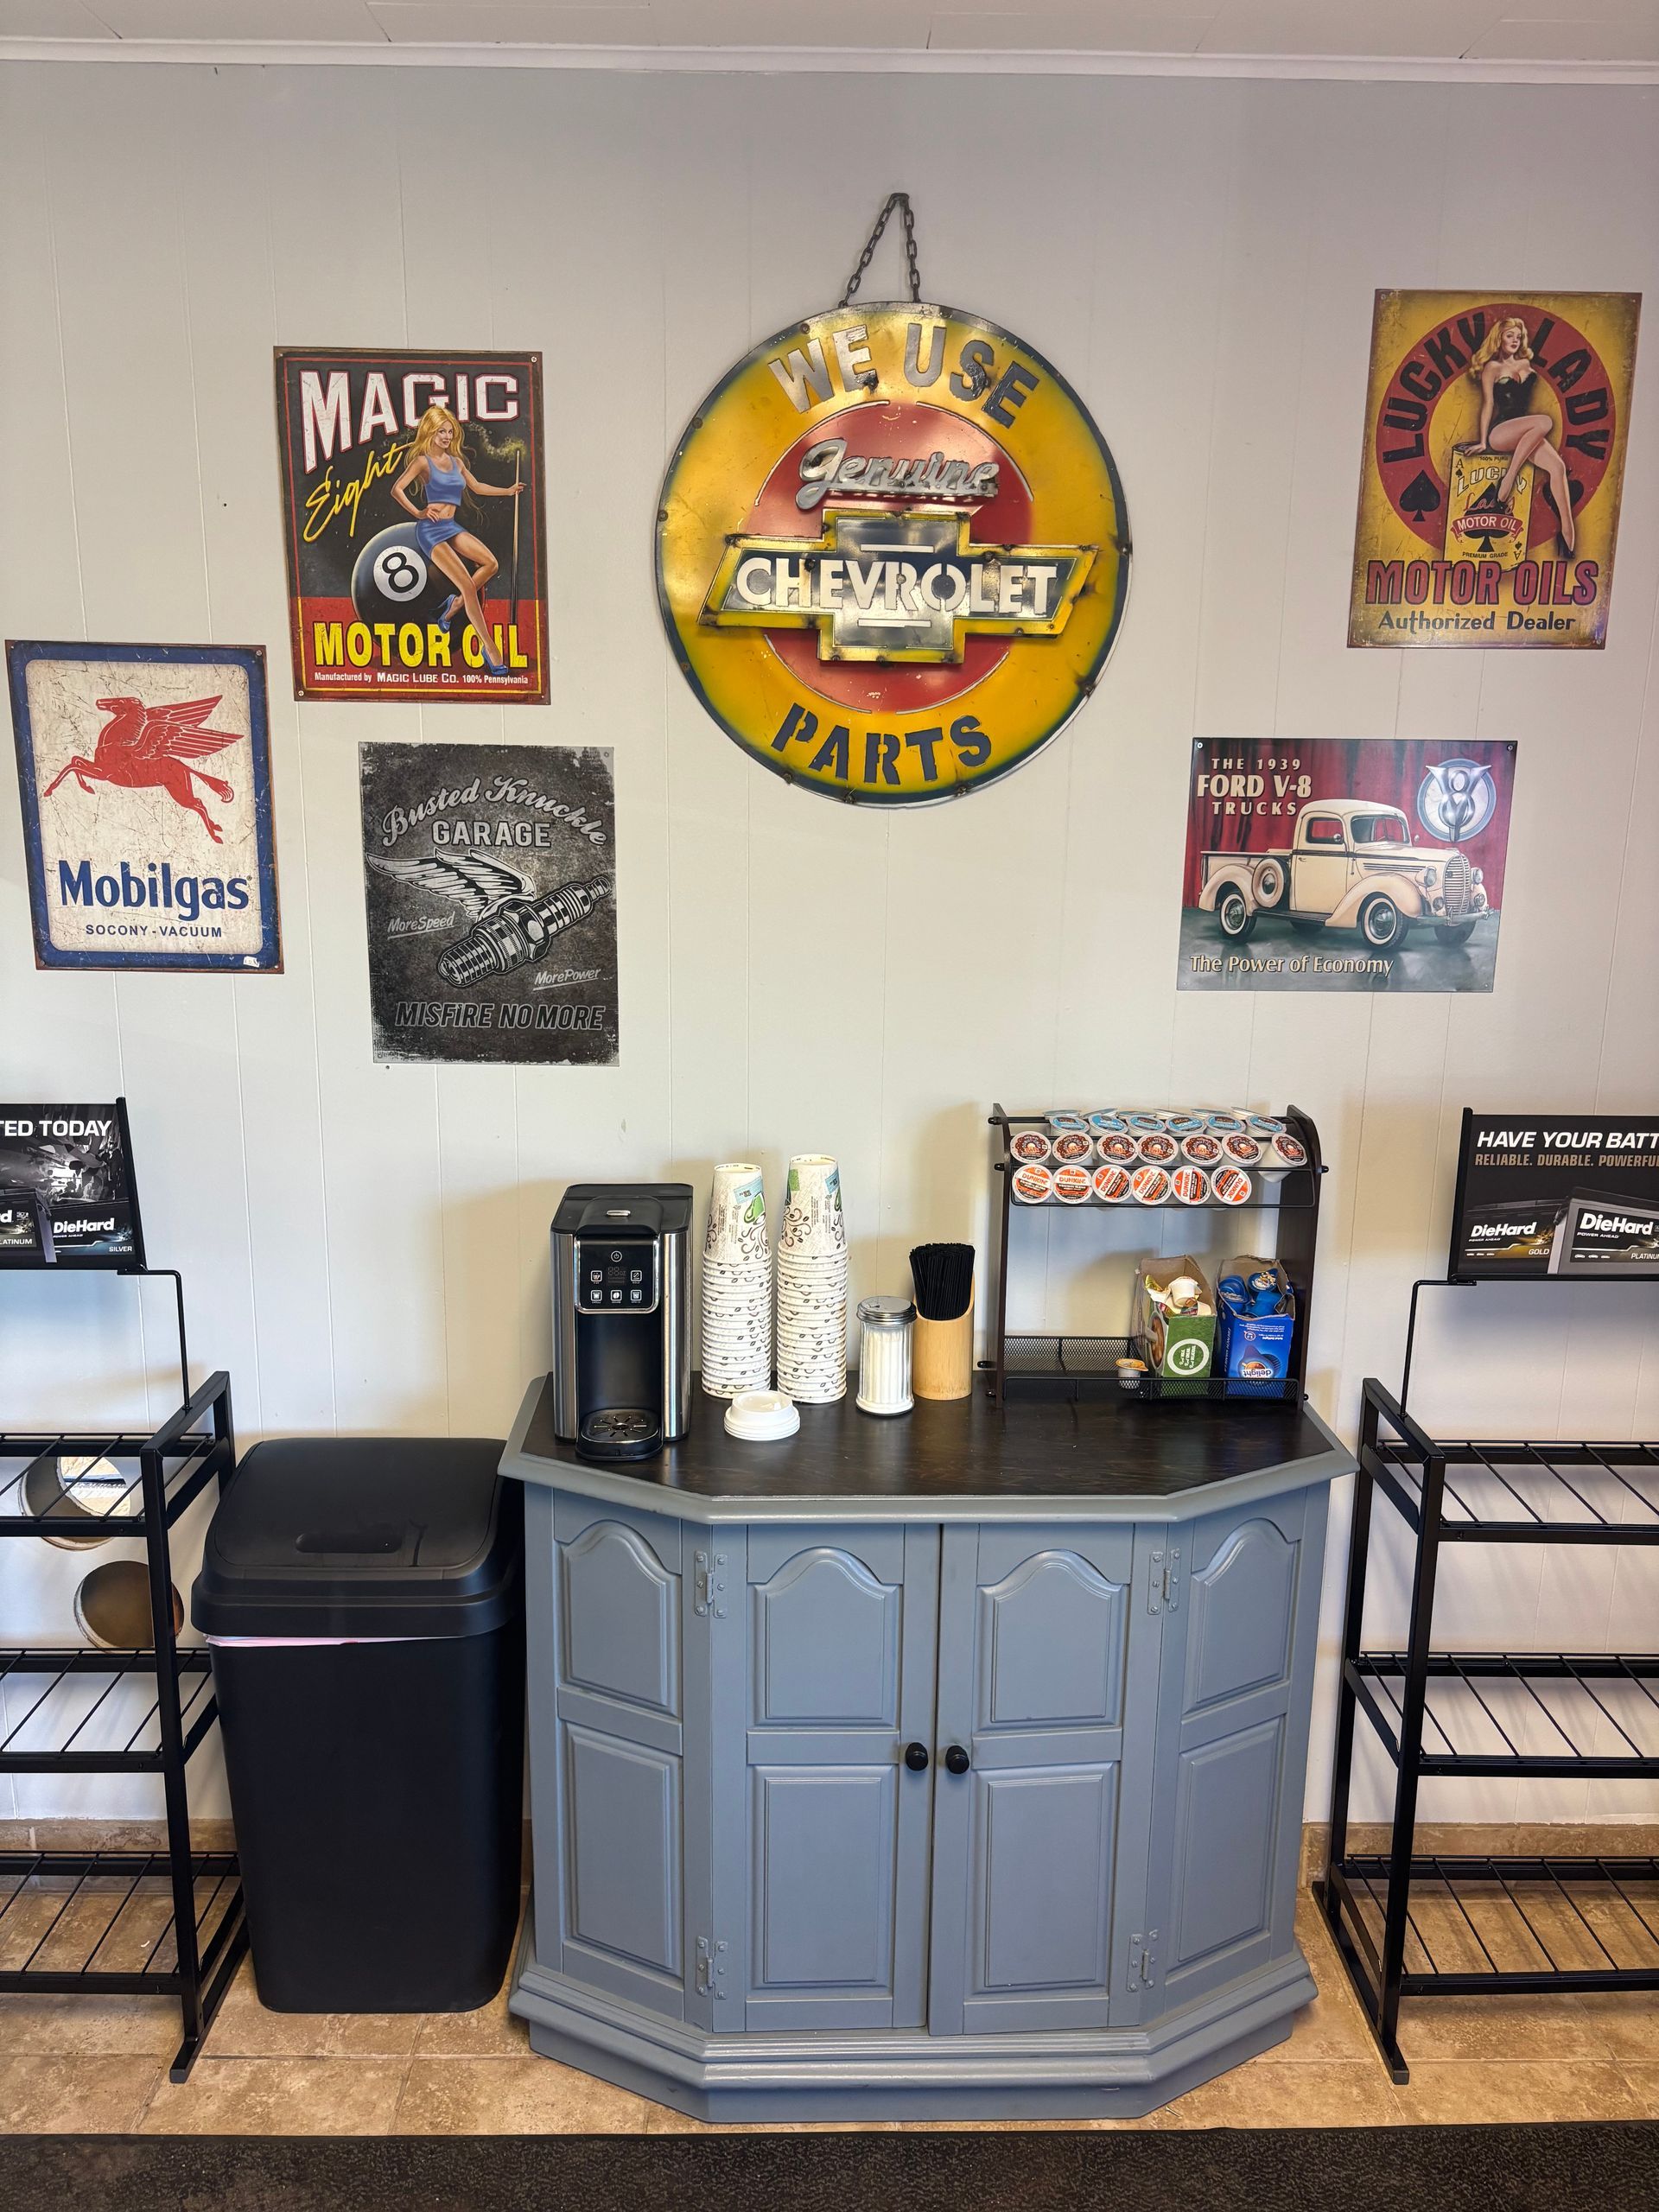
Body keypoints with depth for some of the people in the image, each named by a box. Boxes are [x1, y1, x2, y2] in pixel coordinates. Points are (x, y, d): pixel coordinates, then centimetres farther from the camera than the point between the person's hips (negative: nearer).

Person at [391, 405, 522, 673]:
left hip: (452, 527, 7)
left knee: (491, 564, -16)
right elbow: (397, 490, -10)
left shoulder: (456, 461, 16)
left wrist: (508, 491, 29)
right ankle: (489, 648, -15)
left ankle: (455, 604, 4)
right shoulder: (423, 461, -3)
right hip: (431, 530, -7)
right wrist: (418, 513, -13)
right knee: (468, 585, -18)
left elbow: (475, 486, 30)